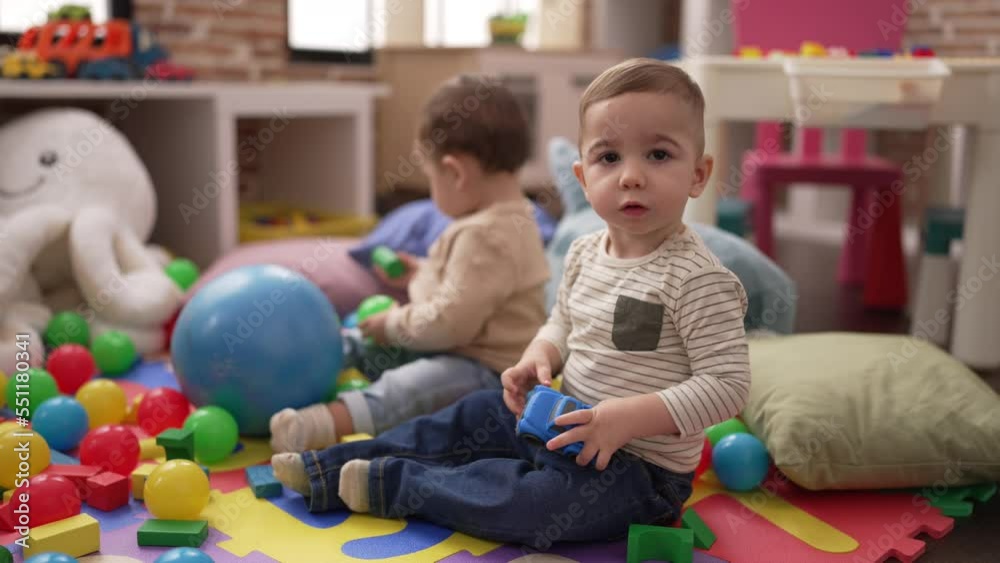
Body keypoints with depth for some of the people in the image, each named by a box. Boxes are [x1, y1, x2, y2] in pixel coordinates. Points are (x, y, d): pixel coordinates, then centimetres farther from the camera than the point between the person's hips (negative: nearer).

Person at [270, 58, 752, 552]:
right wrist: (539, 358, -6)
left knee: (531, 503, -27)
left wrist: (629, 418, -31)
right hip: (570, 422, 8)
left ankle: (394, 483, -7)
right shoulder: (585, 254, 1)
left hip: (641, 467, -8)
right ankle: (331, 472, 17)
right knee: (473, 416, 9)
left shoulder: (699, 280, -24)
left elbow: (727, 385, -25)